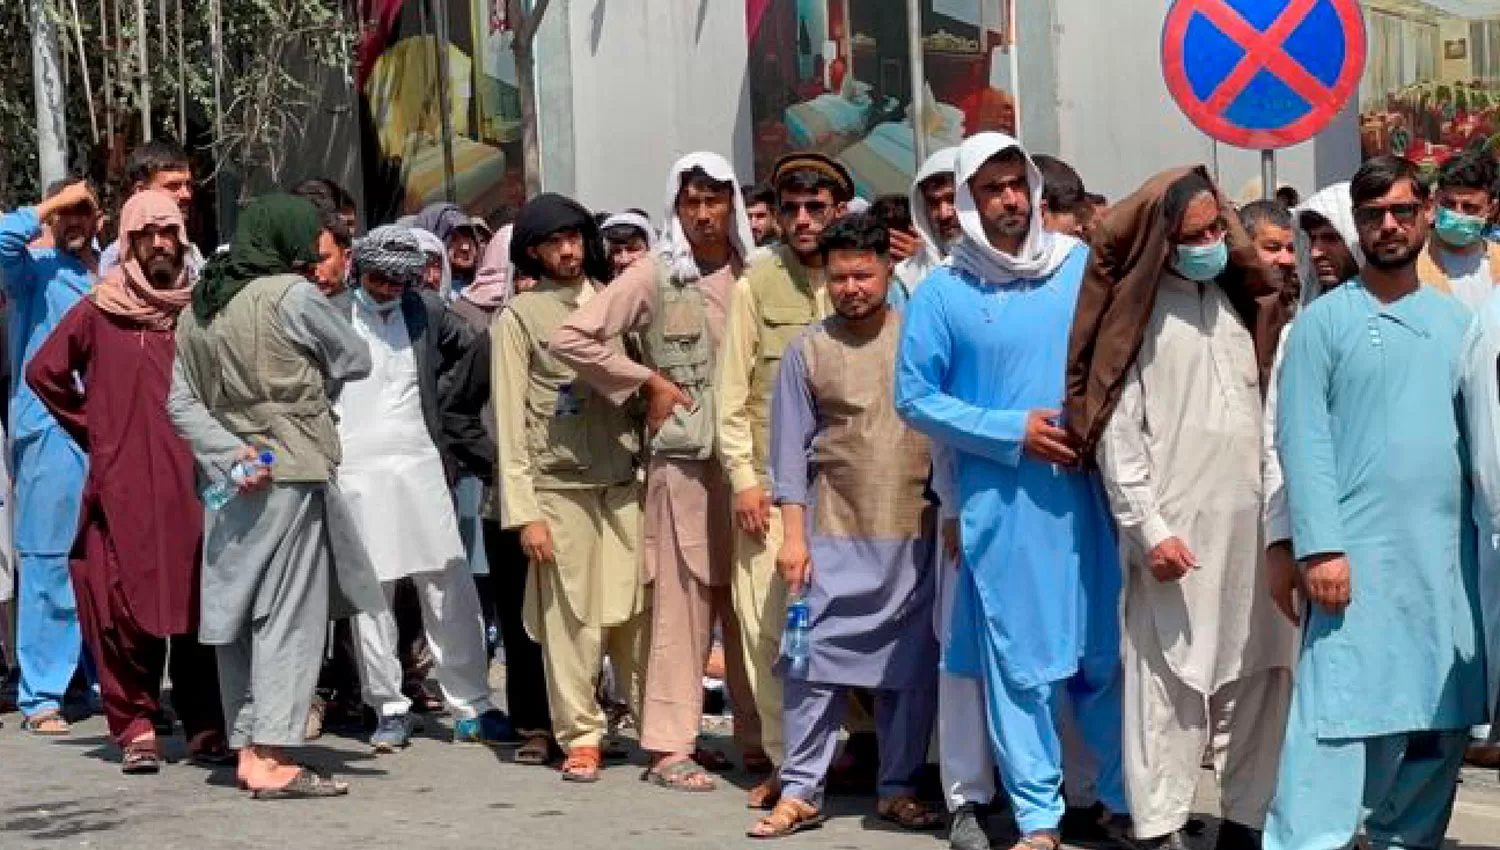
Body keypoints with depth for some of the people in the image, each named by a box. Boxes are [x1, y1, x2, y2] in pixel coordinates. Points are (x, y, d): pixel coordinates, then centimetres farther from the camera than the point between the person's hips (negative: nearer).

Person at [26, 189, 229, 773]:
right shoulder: (98, 311, 4)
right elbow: (44, 372, 10)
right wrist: (94, 431, 8)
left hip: (195, 483, 1)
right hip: (122, 488, -1)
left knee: (201, 603, 0)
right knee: (128, 609, -4)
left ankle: (205, 726, 8)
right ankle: (136, 728, 4)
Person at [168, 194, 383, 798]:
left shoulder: (198, 306, 11)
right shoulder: (292, 294, -9)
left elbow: (181, 401, 6)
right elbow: (356, 360, 1)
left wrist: (228, 452, -5)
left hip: (232, 476, 7)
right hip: (292, 472, -7)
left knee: (235, 612, 9)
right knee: (289, 612, -5)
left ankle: (248, 749, 14)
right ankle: (274, 758, -8)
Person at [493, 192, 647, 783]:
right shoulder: (519, 316, 4)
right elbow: (510, 419, -1)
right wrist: (523, 510, -7)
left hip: (626, 481, 2)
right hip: (558, 486, -2)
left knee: (639, 611, 2)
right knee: (570, 617, -2)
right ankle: (581, 736, 8)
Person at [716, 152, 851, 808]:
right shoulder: (757, 283, 4)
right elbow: (732, 390, 4)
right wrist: (743, 477, -2)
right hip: (770, 483, 0)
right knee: (768, 625, -1)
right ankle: (788, 762, 9)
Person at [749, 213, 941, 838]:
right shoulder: (807, 350, 2)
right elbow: (791, 450, 2)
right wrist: (793, 534, -3)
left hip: (916, 531, 1)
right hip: (835, 532, -1)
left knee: (911, 663, 6)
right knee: (817, 659, -2)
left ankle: (898, 787, 17)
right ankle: (800, 791, 5)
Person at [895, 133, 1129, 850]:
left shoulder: (1083, 266, 5)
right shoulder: (942, 292, -1)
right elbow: (915, 398, -1)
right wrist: (1013, 432, -9)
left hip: (1089, 487, 2)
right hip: (1001, 501, -2)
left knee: (1107, 652, 7)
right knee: (1020, 663, 2)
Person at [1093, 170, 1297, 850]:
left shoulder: (1238, 303, 16)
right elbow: (1118, 431, -5)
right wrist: (1148, 528, -11)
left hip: (1252, 522, 5)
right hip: (1177, 529, -5)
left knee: (1261, 677, 5)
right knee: (1171, 683, -5)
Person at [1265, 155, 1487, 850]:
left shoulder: (1455, 320, 13)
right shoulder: (1325, 320, 1)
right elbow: (1300, 437, -6)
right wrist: (1319, 546, -15)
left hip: (1448, 557, 5)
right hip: (1357, 556, -4)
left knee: (1437, 724, 9)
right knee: (1337, 721, -9)